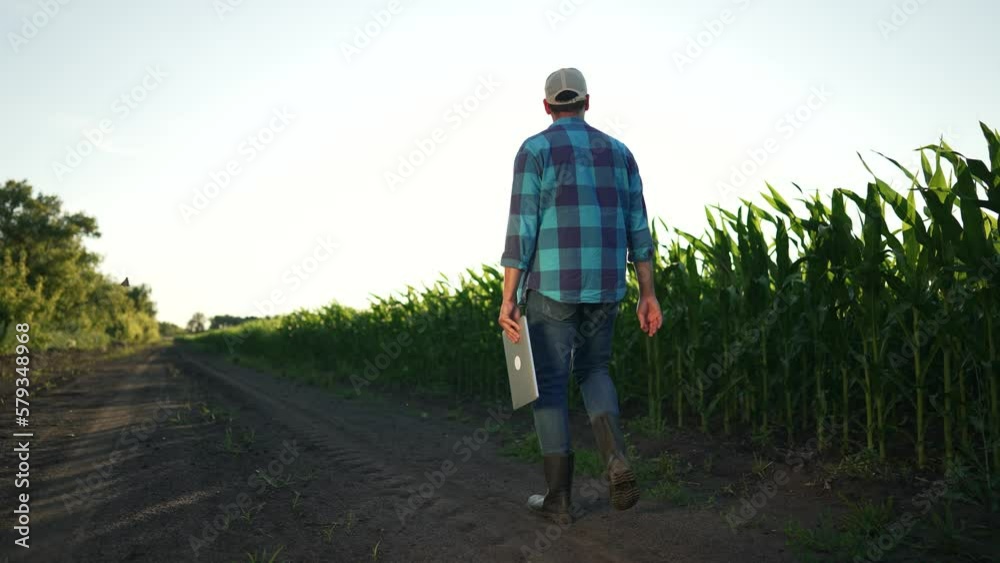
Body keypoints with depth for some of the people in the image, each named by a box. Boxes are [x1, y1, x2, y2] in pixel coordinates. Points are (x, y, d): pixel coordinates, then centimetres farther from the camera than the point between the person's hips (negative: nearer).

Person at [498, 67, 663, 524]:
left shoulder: (534, 149, -4)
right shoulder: (618, 152, 11)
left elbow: (522, 229, -11)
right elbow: (637, 228, 6)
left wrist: (508, 298, -11)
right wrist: (648, 295, 8)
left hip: (551, 283, -4)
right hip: (604, 284, 4)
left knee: (549, 384, 7)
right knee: (592, 370, 22)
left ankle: (559, 497, 10)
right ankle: (616, 463, -1)